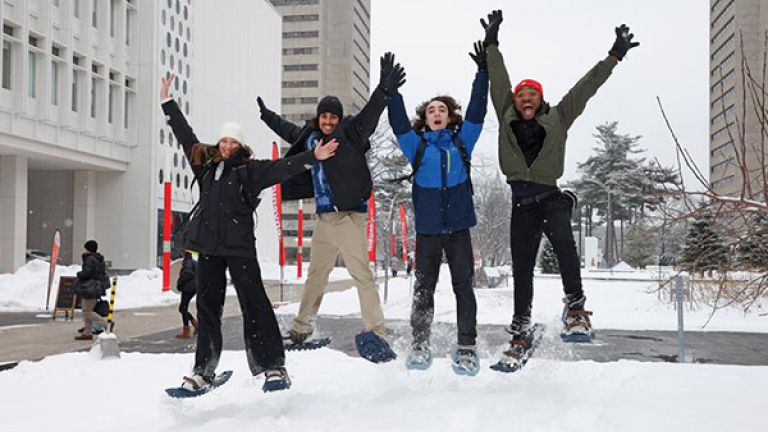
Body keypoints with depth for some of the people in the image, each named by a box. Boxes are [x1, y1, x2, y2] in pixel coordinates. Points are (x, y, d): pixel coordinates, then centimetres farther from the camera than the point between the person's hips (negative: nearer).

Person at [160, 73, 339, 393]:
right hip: (208, 246, 5)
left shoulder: (250, 170, 0)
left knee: (254, 304, -8)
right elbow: (185, 135, 24)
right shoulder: (205, 163, 14)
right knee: (207, 307, 9)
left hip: (239, 247, -5)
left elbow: (282, 167, -12)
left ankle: (273, 367, -5)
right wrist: (167, 101, 31)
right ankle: (204, 370, 18)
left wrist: (312, 157, -25)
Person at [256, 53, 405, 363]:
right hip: (324, 218, 7)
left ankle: (376, 335, -11)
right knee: (316, 273, 18)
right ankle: (301, 330, 32)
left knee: (361, 272, -13)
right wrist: (267, 115, 47)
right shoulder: (310, 137, 12)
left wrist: (385, 91, -41)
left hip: (349, 215, -7)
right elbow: (290, 131, 33)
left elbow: (369, 116, -25)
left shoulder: (350, 134, -7)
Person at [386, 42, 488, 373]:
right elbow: (398, 121, 1)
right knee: (423, 287, 5)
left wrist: (482, 73, 0)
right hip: (427, 229, 0)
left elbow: (476, 112, 5)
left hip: (459, 227, 0)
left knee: (463, 286, 1)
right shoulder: (417, 146, 9)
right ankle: (419, 345, 15)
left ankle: (467, 348, 7)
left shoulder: (462, 141, 10)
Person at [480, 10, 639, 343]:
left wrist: (614, 57, 14)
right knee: (521, 266, 7)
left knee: (562, 240, -32)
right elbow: (498, 80, 16)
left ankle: (575, 306, -26)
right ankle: (520, 323, 22)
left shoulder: (557, 118, 8)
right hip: (521, 203, 2)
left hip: (550, 198, -2)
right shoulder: (507, 117, 12)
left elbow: (586, 87, 10)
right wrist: (492, 44, 20)